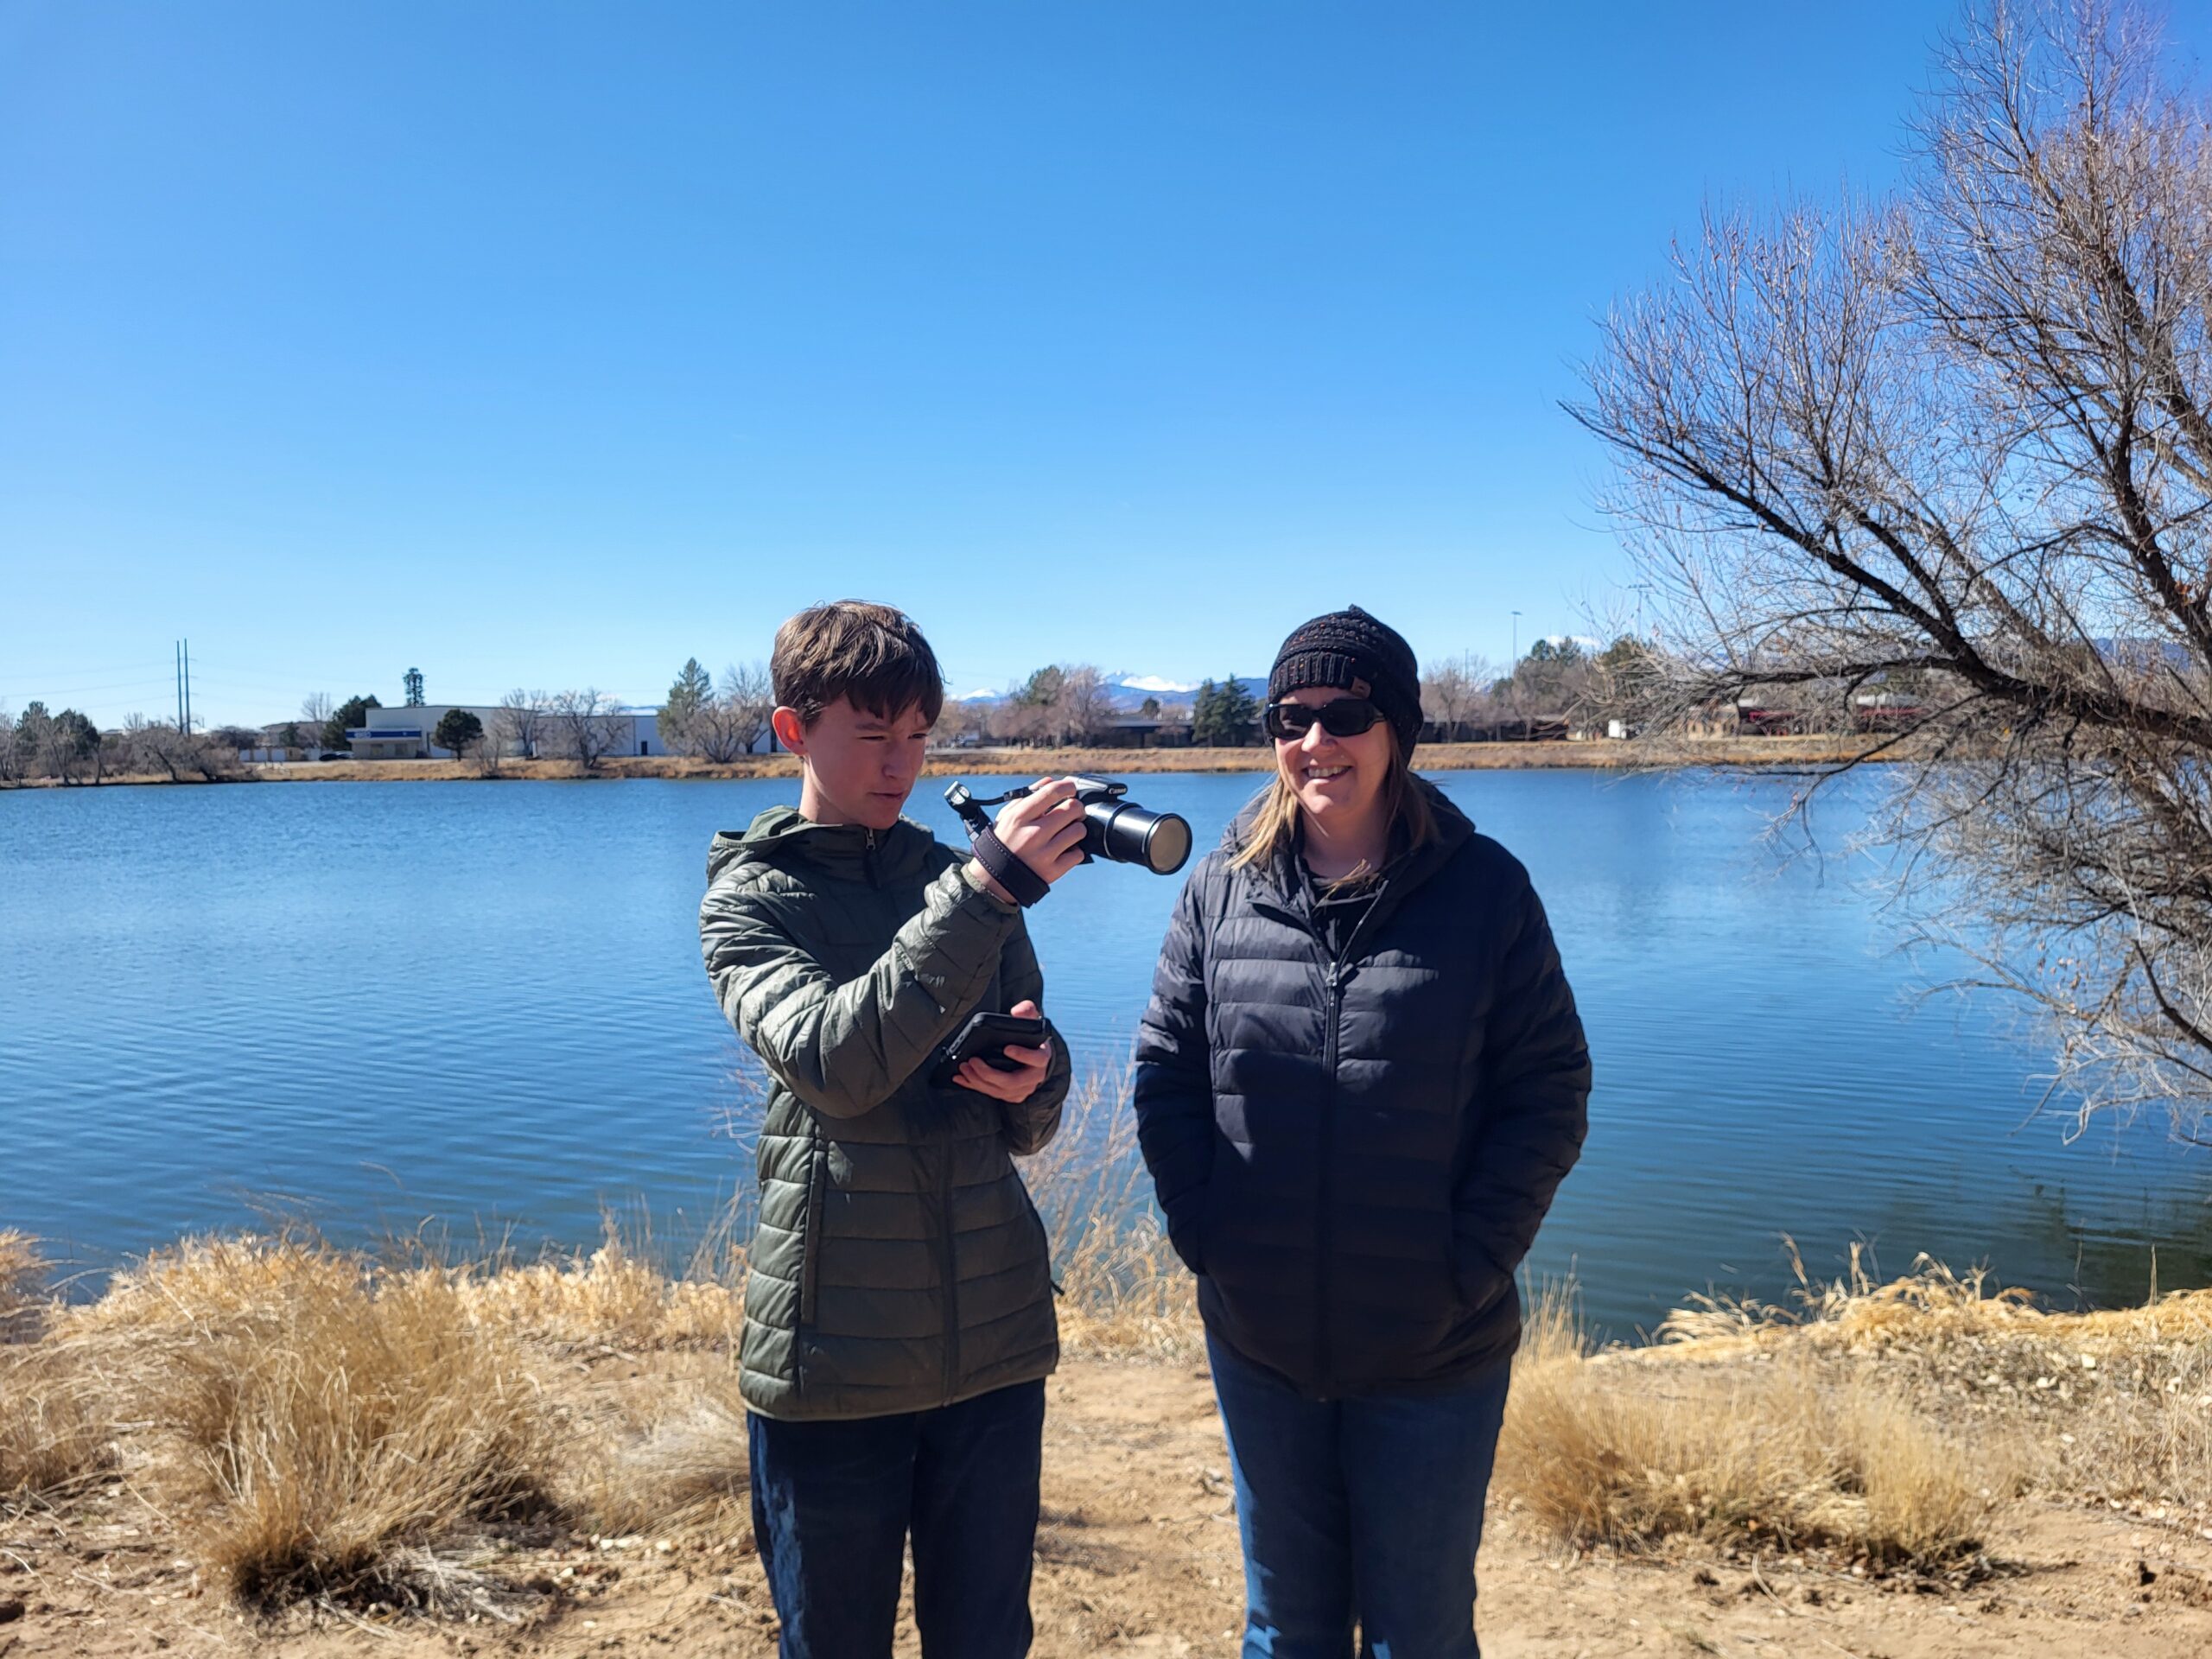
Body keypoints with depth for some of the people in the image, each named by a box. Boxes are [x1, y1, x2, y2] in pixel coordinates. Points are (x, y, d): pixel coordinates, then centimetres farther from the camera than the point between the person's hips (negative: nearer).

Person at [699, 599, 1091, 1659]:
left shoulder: (966, 884, 8)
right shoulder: (750, 897, -3)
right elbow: (832, 1063, -23)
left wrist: (1028, 1083, -11)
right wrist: (987, 890, -29)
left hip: (993, 1339, 3)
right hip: (832, 1357, -3)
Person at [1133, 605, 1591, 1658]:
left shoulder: (1484, 888, -7)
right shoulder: (1222, 888, -2)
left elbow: (1548, 1095, -6)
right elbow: (1164, 1072, 4)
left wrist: (1472, 1262, -12)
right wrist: (1203, 1233, -5)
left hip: (1434, 1348, -2)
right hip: (1258, 1343, 2)